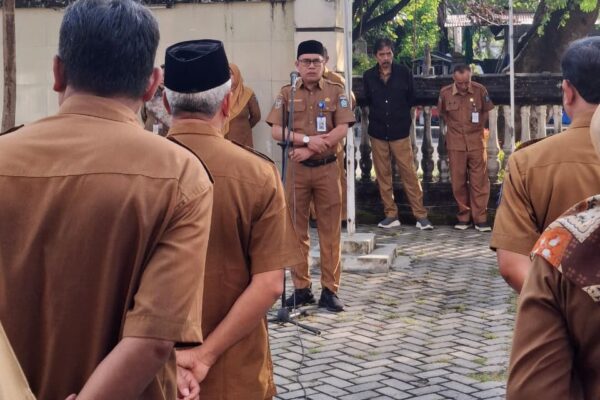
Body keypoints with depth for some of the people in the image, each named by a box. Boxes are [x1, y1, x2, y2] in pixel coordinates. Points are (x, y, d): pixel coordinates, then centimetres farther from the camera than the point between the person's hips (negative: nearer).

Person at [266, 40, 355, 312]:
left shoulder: (336, 92, 3)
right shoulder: (287, 93, 5)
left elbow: (341, 130, -8)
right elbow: (276, 131, -4)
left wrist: (309, 150, -17)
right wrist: (307, 139, -18)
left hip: (327, 168, -1)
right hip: (297, 169, 1)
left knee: (330, 232, 1)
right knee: (297, 230, 5)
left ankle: (330, 290, 6)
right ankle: (301, 288, 13)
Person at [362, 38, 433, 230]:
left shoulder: (404, 73, -1)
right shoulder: (368, 76, 2)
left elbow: (411, 98, 10)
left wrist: (399, 114, 12)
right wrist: (378, 115, 11)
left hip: (400, 132, -2)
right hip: (378, 133, 2)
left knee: (409, 174, -4)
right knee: (383, 175, 5)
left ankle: (421, 215, -1)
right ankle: (391, 215, 13)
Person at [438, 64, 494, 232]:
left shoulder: (480, 90, -8)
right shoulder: (445, 92, -6)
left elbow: (486, 111, 9)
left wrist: (477, 128, 10)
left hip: (477, 142, -1)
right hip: (455, 144, 1)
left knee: (479, 181, -1)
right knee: (458, 182, 5)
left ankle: (480, 219, 3)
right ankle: (463, 217, 15)